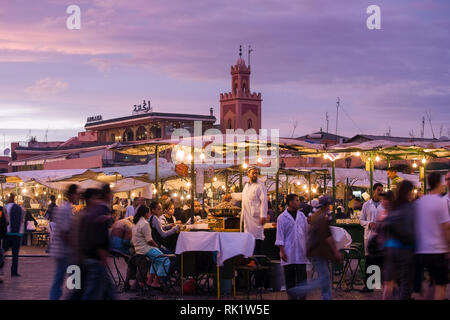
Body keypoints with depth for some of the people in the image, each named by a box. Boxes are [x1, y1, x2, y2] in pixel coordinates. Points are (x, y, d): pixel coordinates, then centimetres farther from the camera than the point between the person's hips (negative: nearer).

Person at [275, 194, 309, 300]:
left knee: (302, 276, -1)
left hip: (301, 251, 3)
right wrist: (282, 251, -7)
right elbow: (280, 235, -2)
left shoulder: (302, 216, 9)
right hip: (288, 252, -3)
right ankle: (292, 297, 13)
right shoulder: (282, 218, -2)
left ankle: (302, 297, 3)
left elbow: (306, 231, 15)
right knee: (289, 277, 3)